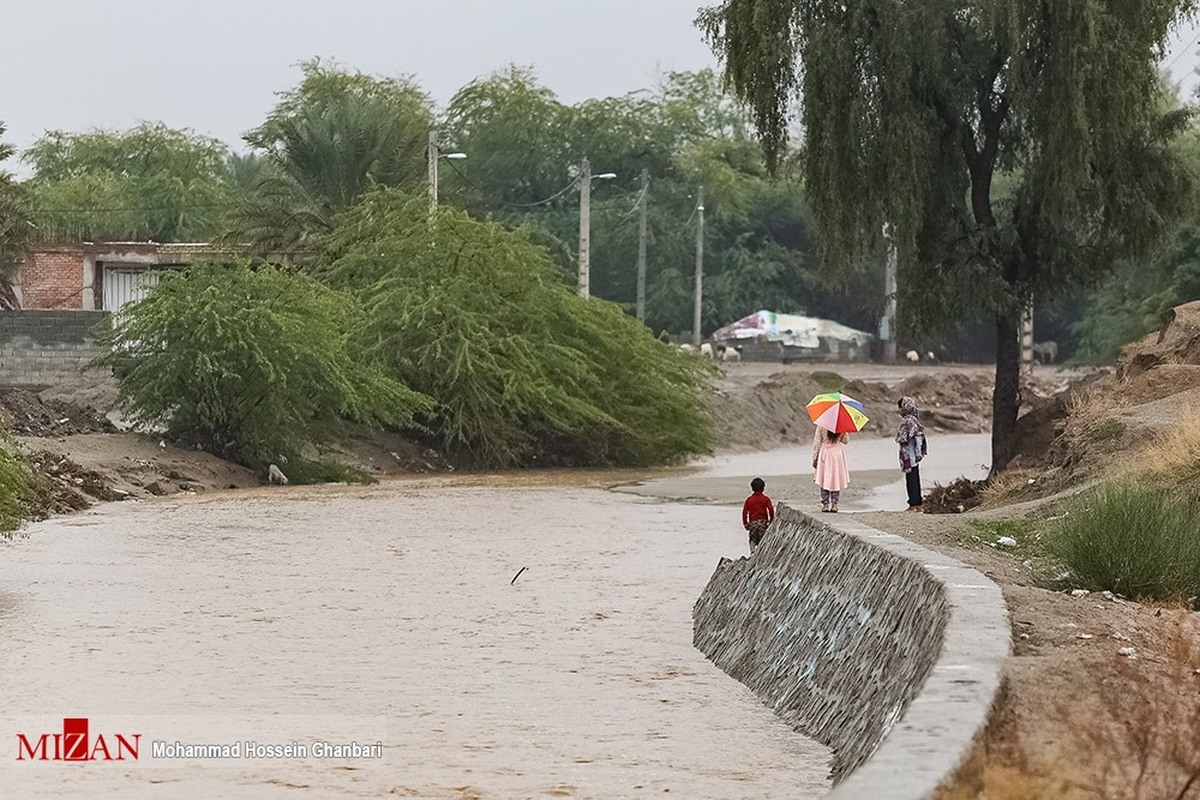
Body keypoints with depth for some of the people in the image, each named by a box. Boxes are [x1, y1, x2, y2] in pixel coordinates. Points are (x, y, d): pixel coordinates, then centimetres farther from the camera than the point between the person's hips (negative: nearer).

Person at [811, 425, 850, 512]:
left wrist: (815, 457, 0)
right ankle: (834, 505, 2)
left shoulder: (821, 426, -8)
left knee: (824, 481, 6)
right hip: (838, 453, 1)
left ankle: (825, 505, 2)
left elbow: (816, 442, -5)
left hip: (825, 454, -1)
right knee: (836, 481, 7)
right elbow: (845, 440, 1)